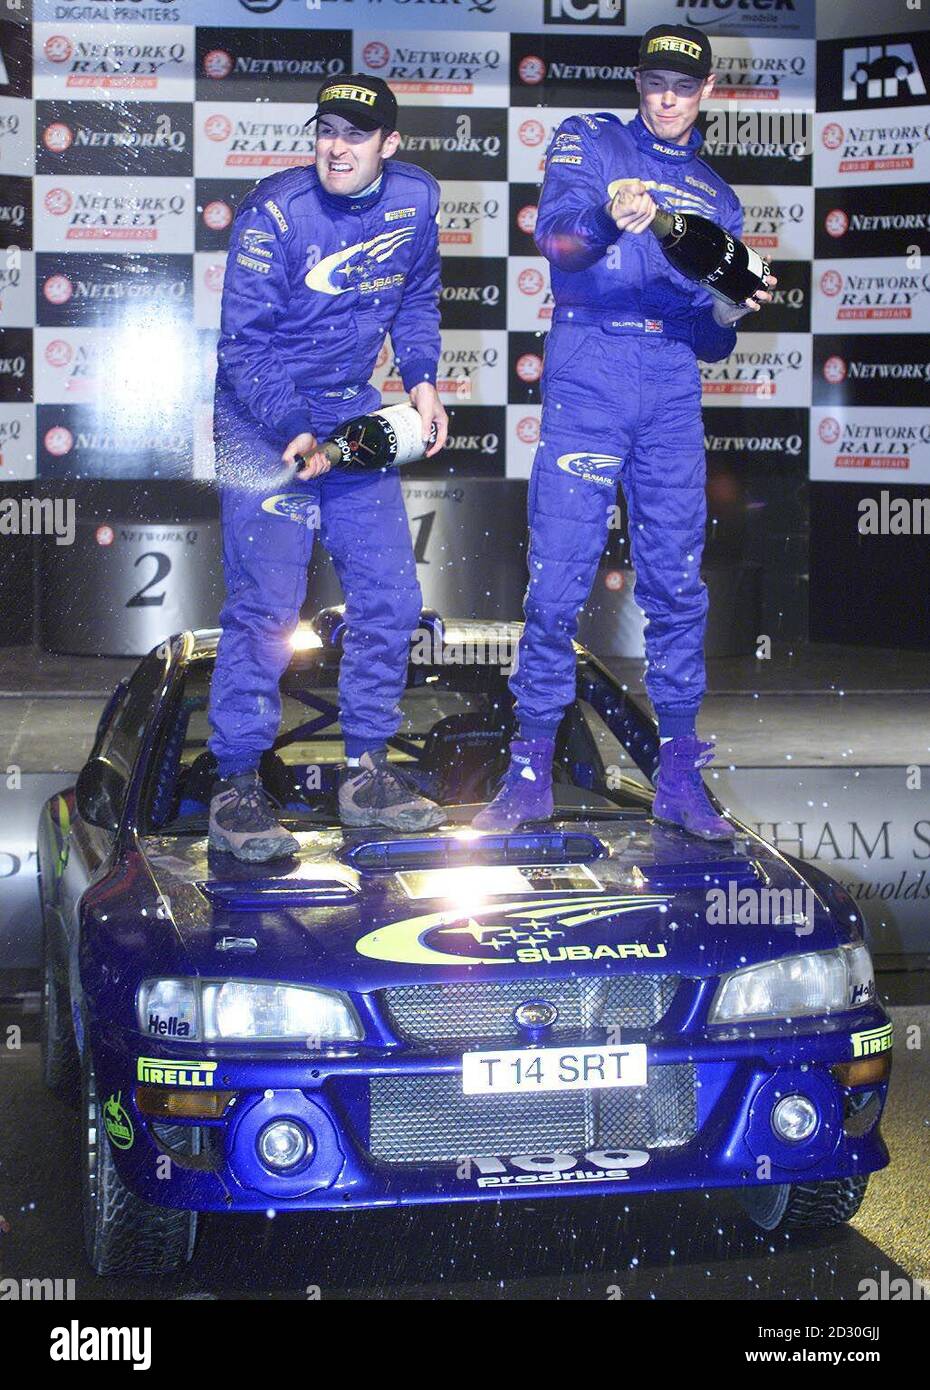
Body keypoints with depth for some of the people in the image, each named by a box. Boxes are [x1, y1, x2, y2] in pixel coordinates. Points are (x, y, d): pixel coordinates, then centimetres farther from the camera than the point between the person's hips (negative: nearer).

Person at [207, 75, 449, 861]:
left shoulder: (416, 199, -2)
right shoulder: (274, 213, -18)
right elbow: (244, 346, -17)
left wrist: (421, 378, 1)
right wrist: (293, 434, -27)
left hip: (357, 415, 6)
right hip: (264, 418, -6)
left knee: (390, 594, 4)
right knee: (267, 600, -12)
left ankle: (367, 775, 16)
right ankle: (236, 788, -2)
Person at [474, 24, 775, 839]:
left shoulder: (717, 198, 19)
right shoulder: (587, 142, 8)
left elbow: (709, 344, 16)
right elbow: (555, 233, -14)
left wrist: (727, 315, -6)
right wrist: (608, 219, -34)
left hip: (672, 391, 4)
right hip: (586, 380, -3)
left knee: (678, 585, 2)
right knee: (557, 582, -5)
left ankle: (679, 778, 10)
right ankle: (531, 774, 6)